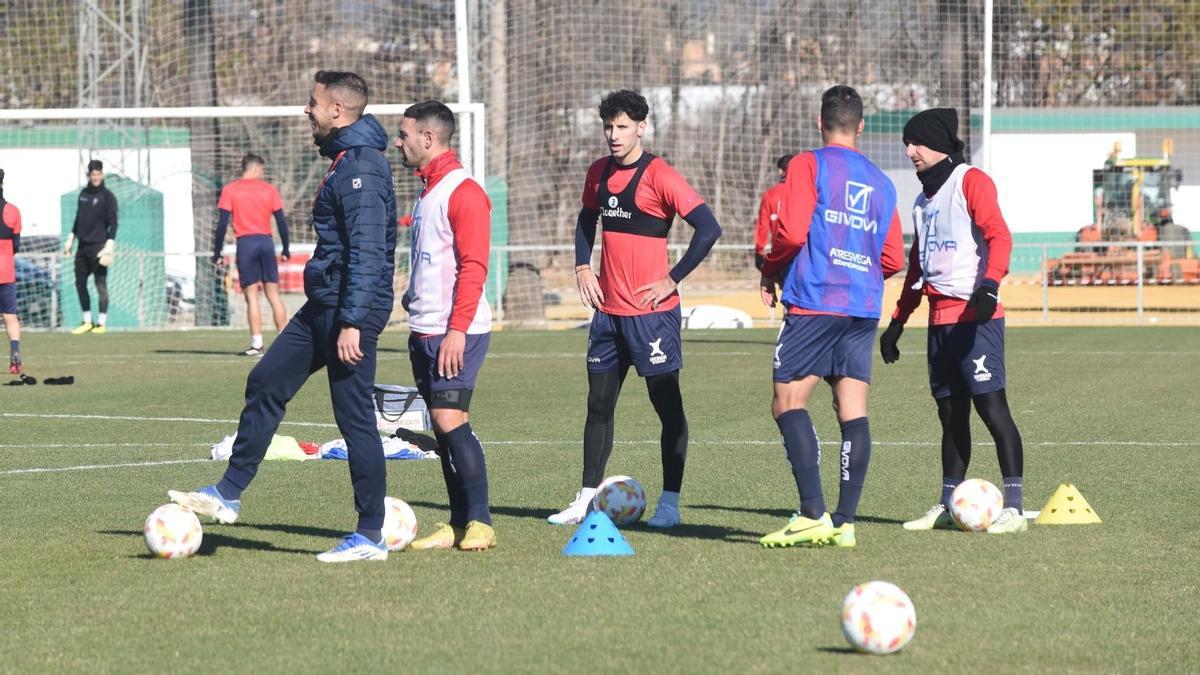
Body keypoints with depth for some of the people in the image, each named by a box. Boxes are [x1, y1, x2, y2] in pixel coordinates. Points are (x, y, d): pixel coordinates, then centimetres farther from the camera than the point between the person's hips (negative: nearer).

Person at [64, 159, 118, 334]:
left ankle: (101, 323, 0)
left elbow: (113, 222, -10)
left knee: (101, 284, -4)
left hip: (98, 246, -7)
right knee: (80, 283, 7)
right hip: (83, 246, 7)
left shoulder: (108, 196, -6)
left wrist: (110, 245, -18)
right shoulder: (83, 194, 12)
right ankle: (87, 321, 15)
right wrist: (71, 238, 19)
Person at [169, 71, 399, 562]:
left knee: (354, 418, -6)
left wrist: (352, 323, -27)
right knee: (265, 384, 12)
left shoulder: (361, 168, -17)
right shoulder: (345, 160, 15)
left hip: (350, 308, -11)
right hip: (324, 303, 11)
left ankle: (370, 537, 0)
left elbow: (366, 251, -23)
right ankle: (228, 495, 18)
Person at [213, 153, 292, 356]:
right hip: (266, 242, 2)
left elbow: (222, 223, -3)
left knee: (251, 296, -1)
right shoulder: (269, 189, 6)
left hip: (245, 243, -2)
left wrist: (217, 253, 1)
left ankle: (257, 344, -7)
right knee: (273, 295, 6)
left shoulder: (230, 190, 2)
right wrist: (286, 249, 15)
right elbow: (282, 221, 5)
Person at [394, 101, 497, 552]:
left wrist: (457, 329, -23)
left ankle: (480, 523, -9)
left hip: (456, 332, -9)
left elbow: (473, 266, -18)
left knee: (450, 420, -13)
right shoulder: (428, 190, 17)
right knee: (443, 426, 7)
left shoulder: (463, 192, -12)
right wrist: (414, 295, 16)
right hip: (425, 329, 9)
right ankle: (458, 524, 10)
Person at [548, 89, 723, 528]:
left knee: (666, 403, -1)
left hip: (651, 310, -7)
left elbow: (708, 227, -17)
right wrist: (582, 267, 11)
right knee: (599, 404, 10)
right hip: (608, 310, 7)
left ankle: (669, 504, 2)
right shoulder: (599, 173, 9)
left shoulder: (658, 175, -12)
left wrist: (673, 279, -15)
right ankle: (587, 499, 16)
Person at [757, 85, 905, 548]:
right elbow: (894, 258, 15)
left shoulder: (808, 165, -1)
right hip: (864, 308, 5)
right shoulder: (881, 183, 15)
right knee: (853, 412, 3)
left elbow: (792, 231, -11)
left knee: (788, 404, -3)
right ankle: (845, 523, -1)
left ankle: (813, 514, -16)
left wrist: (770, 272, 6)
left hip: (814, 302, -5)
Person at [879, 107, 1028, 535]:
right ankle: (948, 506, 14)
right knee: (950, 413, 10)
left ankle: (1013, 508, -13)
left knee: (991, 404, -12)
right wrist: (898, 321, 26)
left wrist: (990, 283, -33)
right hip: (940, 318, 8)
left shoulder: (970, 181, -5)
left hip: (975, 315, -8)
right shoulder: (924, 199, 21)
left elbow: (999, 235, -18)